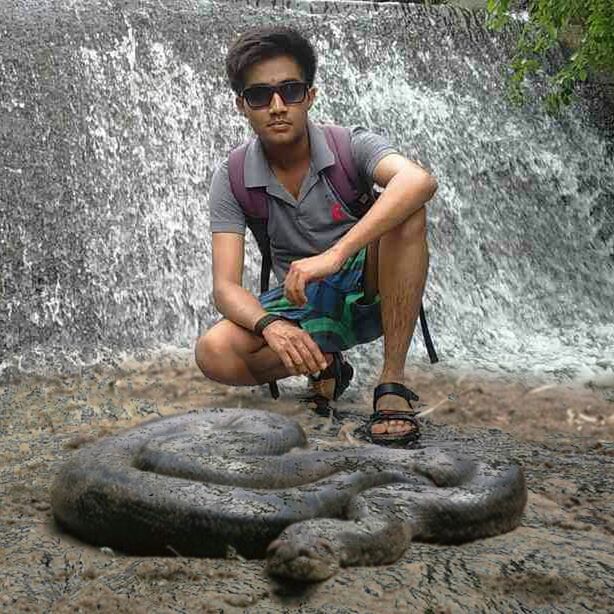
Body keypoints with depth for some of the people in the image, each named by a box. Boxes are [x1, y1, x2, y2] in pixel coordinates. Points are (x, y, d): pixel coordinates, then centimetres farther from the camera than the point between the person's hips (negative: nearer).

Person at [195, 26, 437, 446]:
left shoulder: (350, 147, -15)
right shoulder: (232, 179, -9)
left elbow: (419, 180, -38)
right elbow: (225, 286, -15)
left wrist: (335, 255, -50)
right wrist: (270, 325, -39)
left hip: (370, 292, -1)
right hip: (303, 304, 2)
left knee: (405, 210, -32)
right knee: (214, 353, -27)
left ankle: (393, 379, -27)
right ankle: (326, 366, 1)